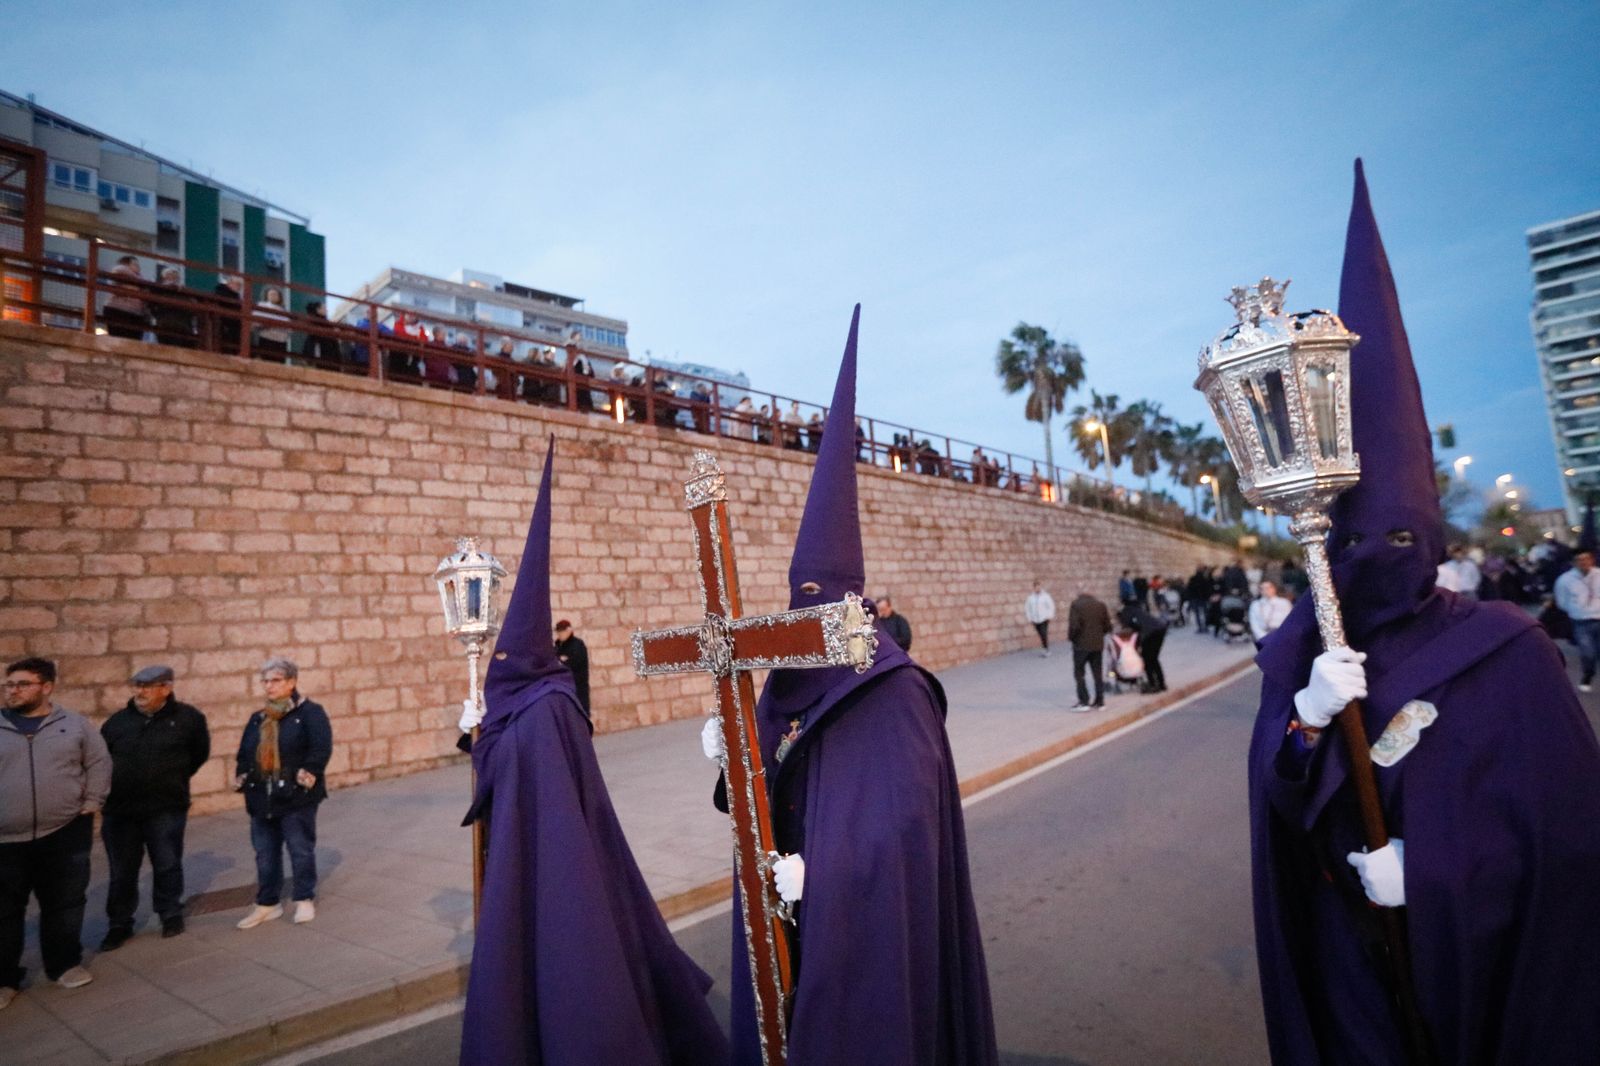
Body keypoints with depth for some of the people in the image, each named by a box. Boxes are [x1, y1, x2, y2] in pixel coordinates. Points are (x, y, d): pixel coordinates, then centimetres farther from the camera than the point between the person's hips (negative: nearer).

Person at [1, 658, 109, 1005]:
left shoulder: (74, 724, 1)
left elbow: (99, 763, 6)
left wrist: (90, 804, -1)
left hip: (65, 833, 0)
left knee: (64, 905, 10)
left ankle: (65, 963, 26)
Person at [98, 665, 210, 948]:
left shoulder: (187, 718, -5)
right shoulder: (117, 721, 3)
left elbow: (200, 753, 8)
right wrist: (113, 787, 7)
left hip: (166, 809, -2)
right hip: (120, 810, 2)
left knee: (167, 866, 7)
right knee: (122, 872, 10)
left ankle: (171, 914, 25)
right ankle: (119, 924, 24)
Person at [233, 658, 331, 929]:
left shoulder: (310, 712, -8)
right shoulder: (258, 719, 13)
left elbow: (321, 749, -15)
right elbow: (243, 754, 18)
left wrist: (306, 776, -21)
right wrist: (241, 779, 3)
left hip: (296, 798, -6)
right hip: (262, 799, 6)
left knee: (301, 851, 5)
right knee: (265, 855, 12)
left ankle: (305, 900, 20)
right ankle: (267, 904, 25)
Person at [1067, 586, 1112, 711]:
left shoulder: (1076, 605, -9)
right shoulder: (1100, 605, 7)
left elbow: (1074, 625, -18)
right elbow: (1107, 625, 6)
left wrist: (1071, 637, -2)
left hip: (1081, 644, -5)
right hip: (1097, 644, 5)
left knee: (1079, 673, 3)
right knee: (1097, 673, 13)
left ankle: (1084, 701, -2)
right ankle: (1100, 701, 16)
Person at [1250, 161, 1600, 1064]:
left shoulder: (1509, 654, -11)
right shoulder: (1301, 651, -5)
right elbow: (1275, 800, -8)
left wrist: (1429, 873, -18)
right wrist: (1305, 714, -27)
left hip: (1483, 948, -2)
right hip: (1348, 937, 2)